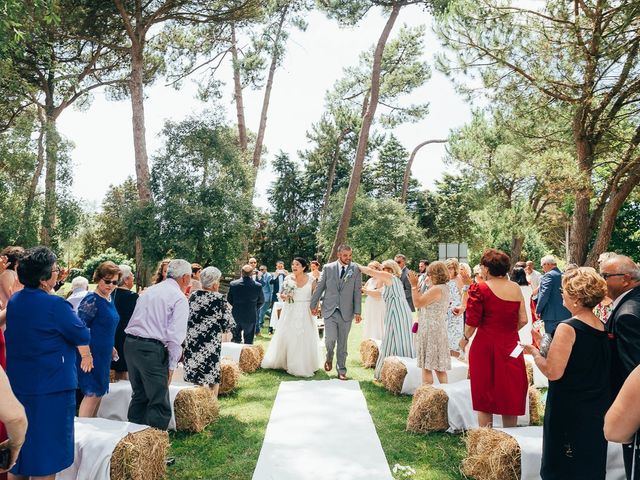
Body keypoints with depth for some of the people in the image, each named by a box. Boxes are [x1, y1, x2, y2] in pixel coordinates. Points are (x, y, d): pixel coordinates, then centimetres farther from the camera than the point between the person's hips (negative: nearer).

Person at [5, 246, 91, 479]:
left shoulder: (14, 301, 4)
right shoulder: (55, 305, -19)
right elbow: (82, 336, -8)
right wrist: (86, 356, 12)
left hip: (17, 384, 8)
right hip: (51, 387, -7)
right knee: (47, 447, 4)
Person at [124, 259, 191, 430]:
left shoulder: (149, 291, 17)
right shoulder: (179, 298, -6)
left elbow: (135, 320, 17)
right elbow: (175, 336, -13)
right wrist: (171, 366, -6)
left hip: (130, 343, 8)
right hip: (152, 349, -8)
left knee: (139, 395, 21)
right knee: (159, 403, 1)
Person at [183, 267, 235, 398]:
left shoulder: (193, 295, 2)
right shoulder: (219, 298, -12)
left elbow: (187, 318, 11)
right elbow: (228, 325, -8)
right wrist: (227, 309, 9)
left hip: (192, 343, 5)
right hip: (211, 346, -5)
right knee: (212, 382, 8)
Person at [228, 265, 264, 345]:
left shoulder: (233, 284, -11)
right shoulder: (258, 286, -13)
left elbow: (229, 299, 1)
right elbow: (261, 301, 0)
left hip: (236, 315, 1)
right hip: (251, 317, -1)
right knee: (249, 340, 12)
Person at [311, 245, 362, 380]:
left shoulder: (356, 269, 0)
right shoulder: (328, 268, 2)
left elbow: (357, 291, -1)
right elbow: (319, 287, 8)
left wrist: (357, 312, -5)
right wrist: (314, 305, 9)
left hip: (346, 312, 0)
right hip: (330, 309, 0)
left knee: (342, 343, 7)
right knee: (330, 338, -12)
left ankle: (341, 371, 21)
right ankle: (329, 357, 20)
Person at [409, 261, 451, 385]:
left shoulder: (436, 289, -18)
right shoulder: (445, 288, 12)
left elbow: (418, 303, -18)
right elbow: (425, 302, 14)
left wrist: (414, 285, -11)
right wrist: (418, 286, 11)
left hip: (430, 330, -10)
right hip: (439, 329, 10)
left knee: (426, 366, -3)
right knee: (439, 367, 15)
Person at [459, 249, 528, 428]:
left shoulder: (480, 288, -11)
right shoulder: (516, 288, 2)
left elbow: (472, 322, -12)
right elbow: (523, 320, 4)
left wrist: (465, 338, 5)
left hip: (485, 346, -4)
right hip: (511, 346, 4)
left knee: (484, 396, 8)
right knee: (510, 394, 16)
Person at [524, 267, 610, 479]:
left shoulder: (568, 328, -21)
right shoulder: (602, 327, 2)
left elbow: (553, 372, -24)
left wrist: (534, 351, -8)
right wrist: (546, 345, 12)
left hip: (569, 412, -7)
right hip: (597, 409, 7)